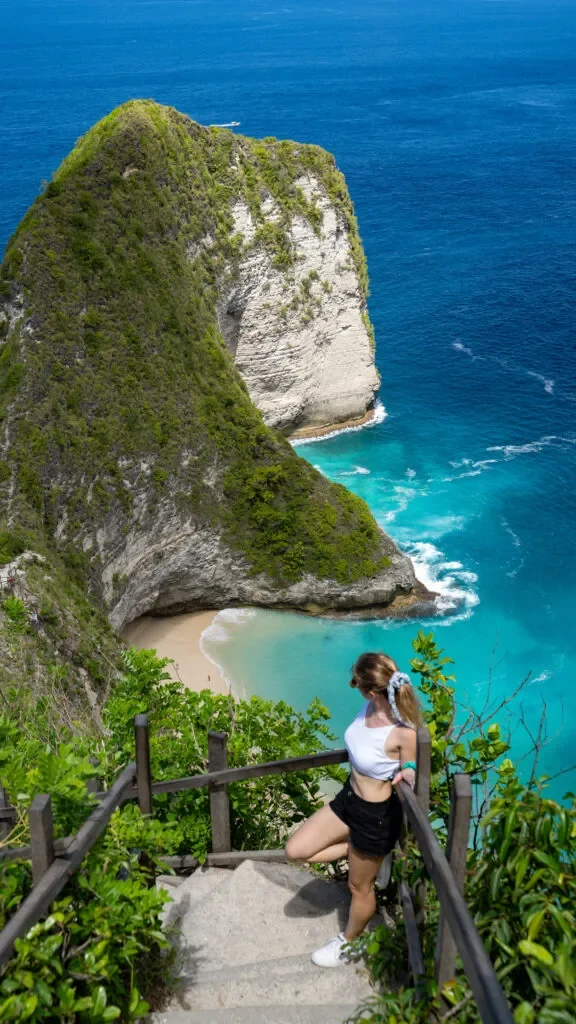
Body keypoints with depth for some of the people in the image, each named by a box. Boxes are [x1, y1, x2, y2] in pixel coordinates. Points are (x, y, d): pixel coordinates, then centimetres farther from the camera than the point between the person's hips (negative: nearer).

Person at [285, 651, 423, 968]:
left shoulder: (404, 734, -33)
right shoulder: (371, 706, -13)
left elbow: (411, 775, -16)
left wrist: (408, 774, -36)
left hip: (375, 815, -7)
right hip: (347, 798, 7)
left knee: (360, 886, 19)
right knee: (295, 850, 12)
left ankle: (347, 942, 46)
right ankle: (357, 850, 26)